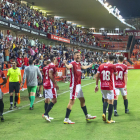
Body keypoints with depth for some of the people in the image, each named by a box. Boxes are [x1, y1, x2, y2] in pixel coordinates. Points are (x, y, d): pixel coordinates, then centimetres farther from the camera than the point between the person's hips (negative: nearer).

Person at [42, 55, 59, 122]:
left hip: (45, 84, 9)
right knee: (54, 100, -9)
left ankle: (46, 116, 17)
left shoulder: (47, 66, 17)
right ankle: (45, 114, -18)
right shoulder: (52, 65, -10)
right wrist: (55, 84, -18)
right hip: (50, 85, -9)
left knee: (47, 100, 13)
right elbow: (50, 75, -20)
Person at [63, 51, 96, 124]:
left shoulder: (79, 64, 13)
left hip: (79, 85, 9)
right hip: (74, 85, -9)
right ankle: (66, 119, -6)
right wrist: (65, 64, -61)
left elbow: (83, 67, 37)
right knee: (72, 101, -10)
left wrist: (89, 66, 53)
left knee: (82, 100, 19)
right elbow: (69, 66, -40)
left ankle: (87, 116, 33)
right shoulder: (73, 63, -14)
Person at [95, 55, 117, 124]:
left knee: (105, 100, 22)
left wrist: (96, 85, 13)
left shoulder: (101, 66, 5)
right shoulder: (112, 66, -6)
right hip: (110, 87, -4)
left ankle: (104, 113, 0)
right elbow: (116, 74, 12)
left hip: (102, 87, 4)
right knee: (111, 102, 2)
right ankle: (109, 119, 2)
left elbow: (97, 76, 5)